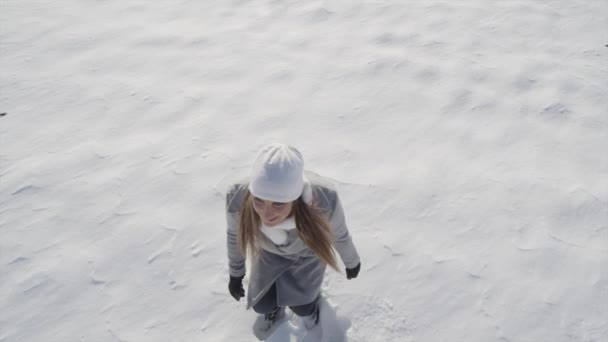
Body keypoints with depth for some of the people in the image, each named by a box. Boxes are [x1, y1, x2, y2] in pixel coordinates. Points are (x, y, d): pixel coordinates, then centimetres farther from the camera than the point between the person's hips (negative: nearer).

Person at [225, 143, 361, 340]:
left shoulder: (322, 198, -46)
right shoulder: (238, 198, -41)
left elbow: (339, 232, -21)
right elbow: (235, 233, -16)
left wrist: (352, 261, 0)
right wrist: (235, 272, 2)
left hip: (311, 247, -1)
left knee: (301, 306, 9)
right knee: (262, 303, 14)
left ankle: (309, 302, 49)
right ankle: (274, 311, 53)